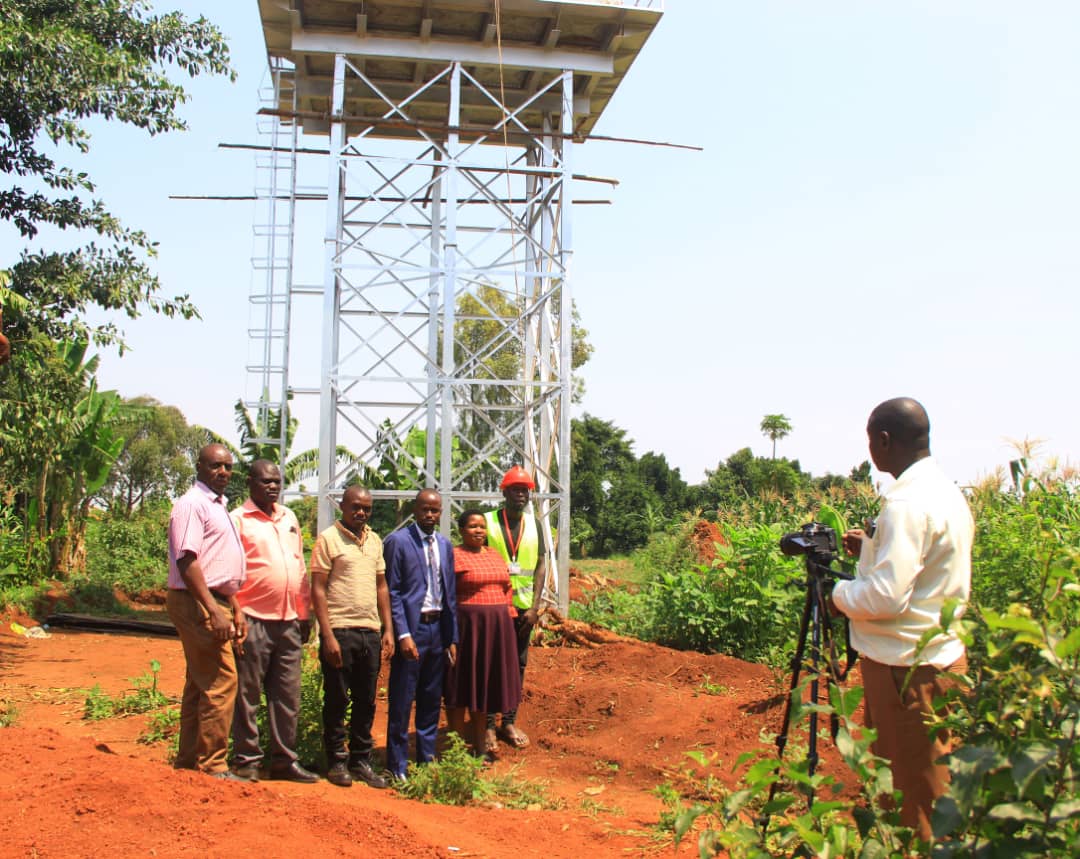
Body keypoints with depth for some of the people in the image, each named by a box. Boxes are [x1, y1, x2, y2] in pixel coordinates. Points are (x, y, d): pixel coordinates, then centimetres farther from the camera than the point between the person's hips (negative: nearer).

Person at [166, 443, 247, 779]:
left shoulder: (218, 506, 19)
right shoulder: (192, 504, -11)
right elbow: (187, 561, -20)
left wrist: (235, 608, 20)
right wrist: (214, 611, -25)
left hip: (215, 602, 10)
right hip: (198, 602, -10)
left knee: (199, 684, 14)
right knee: (220, 682, -11)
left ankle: (189, 761, 22)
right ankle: (212, 767, -4)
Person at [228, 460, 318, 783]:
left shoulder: (289, 518, 16)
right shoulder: (239, 520, -3)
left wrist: (304, 613, 15)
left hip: (289, 622, 6)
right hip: (254, 621, -6)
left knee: (288, 696, 9)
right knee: (248, 695, 2)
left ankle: (284, 760, 18)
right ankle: (246, 761, 12)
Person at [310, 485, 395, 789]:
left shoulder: (375, 541, 13)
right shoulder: (328, 539, -4)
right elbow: (318, 590, -7)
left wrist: (388, 629, 9)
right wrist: (328, 635, -14)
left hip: (370, 631, 5)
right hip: (340, 630, -5)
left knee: (366, 701, 10)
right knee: (336, 700, 4)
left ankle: (361, 760, 20)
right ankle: (336, 761, 16)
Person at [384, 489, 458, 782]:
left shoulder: (444, 545, 11)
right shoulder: (398, 541, -7)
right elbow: (391, 592, -9)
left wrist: (452, 638, 11)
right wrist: (403, 634, -15)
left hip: (438, 628, 6)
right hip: (411, 628, -6)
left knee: (431, 700, 13)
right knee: (401, 702, 0)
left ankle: (427, 758, 25)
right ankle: (397, 766, 10)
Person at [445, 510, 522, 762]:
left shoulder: (495, 555, 13)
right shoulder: (454, 556, -8)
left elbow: (507, 588, 17)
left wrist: (508, 619, 9)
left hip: (496, 627, 6)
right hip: (466, 625, -6)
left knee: (485, 684, 13)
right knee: (462, 685, 3)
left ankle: (480, 744, 23)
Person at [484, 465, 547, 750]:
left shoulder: (533, 524, 8)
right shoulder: (488, 521, -3)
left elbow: (541, 566, 7)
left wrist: (535, 607, -1)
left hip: (523, 606, 4)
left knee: (518, 665, 10)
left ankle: (509, 722, 21)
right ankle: (487, 724, 11)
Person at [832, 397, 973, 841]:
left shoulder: (907, 502, -22)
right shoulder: (947, 490, 9)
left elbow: (886, 597, -25)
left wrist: (838, 592, -8)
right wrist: (872, 547, 16)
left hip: (909, 671, -10)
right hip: (942, 656, 10)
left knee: (918, 799, 3)